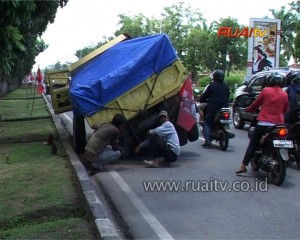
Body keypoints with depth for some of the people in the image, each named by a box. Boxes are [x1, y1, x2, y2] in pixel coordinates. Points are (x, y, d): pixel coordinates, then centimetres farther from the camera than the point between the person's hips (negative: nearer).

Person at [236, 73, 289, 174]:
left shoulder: (266, 91, -2)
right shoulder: (284, 94, 5)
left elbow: (256, 104, 4)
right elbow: (285, 110, 14)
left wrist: (248, 109, 23)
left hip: (263, 123, -2)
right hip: (278, 125, 3)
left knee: (253, 144, 4)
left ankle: (243, 166, -1)